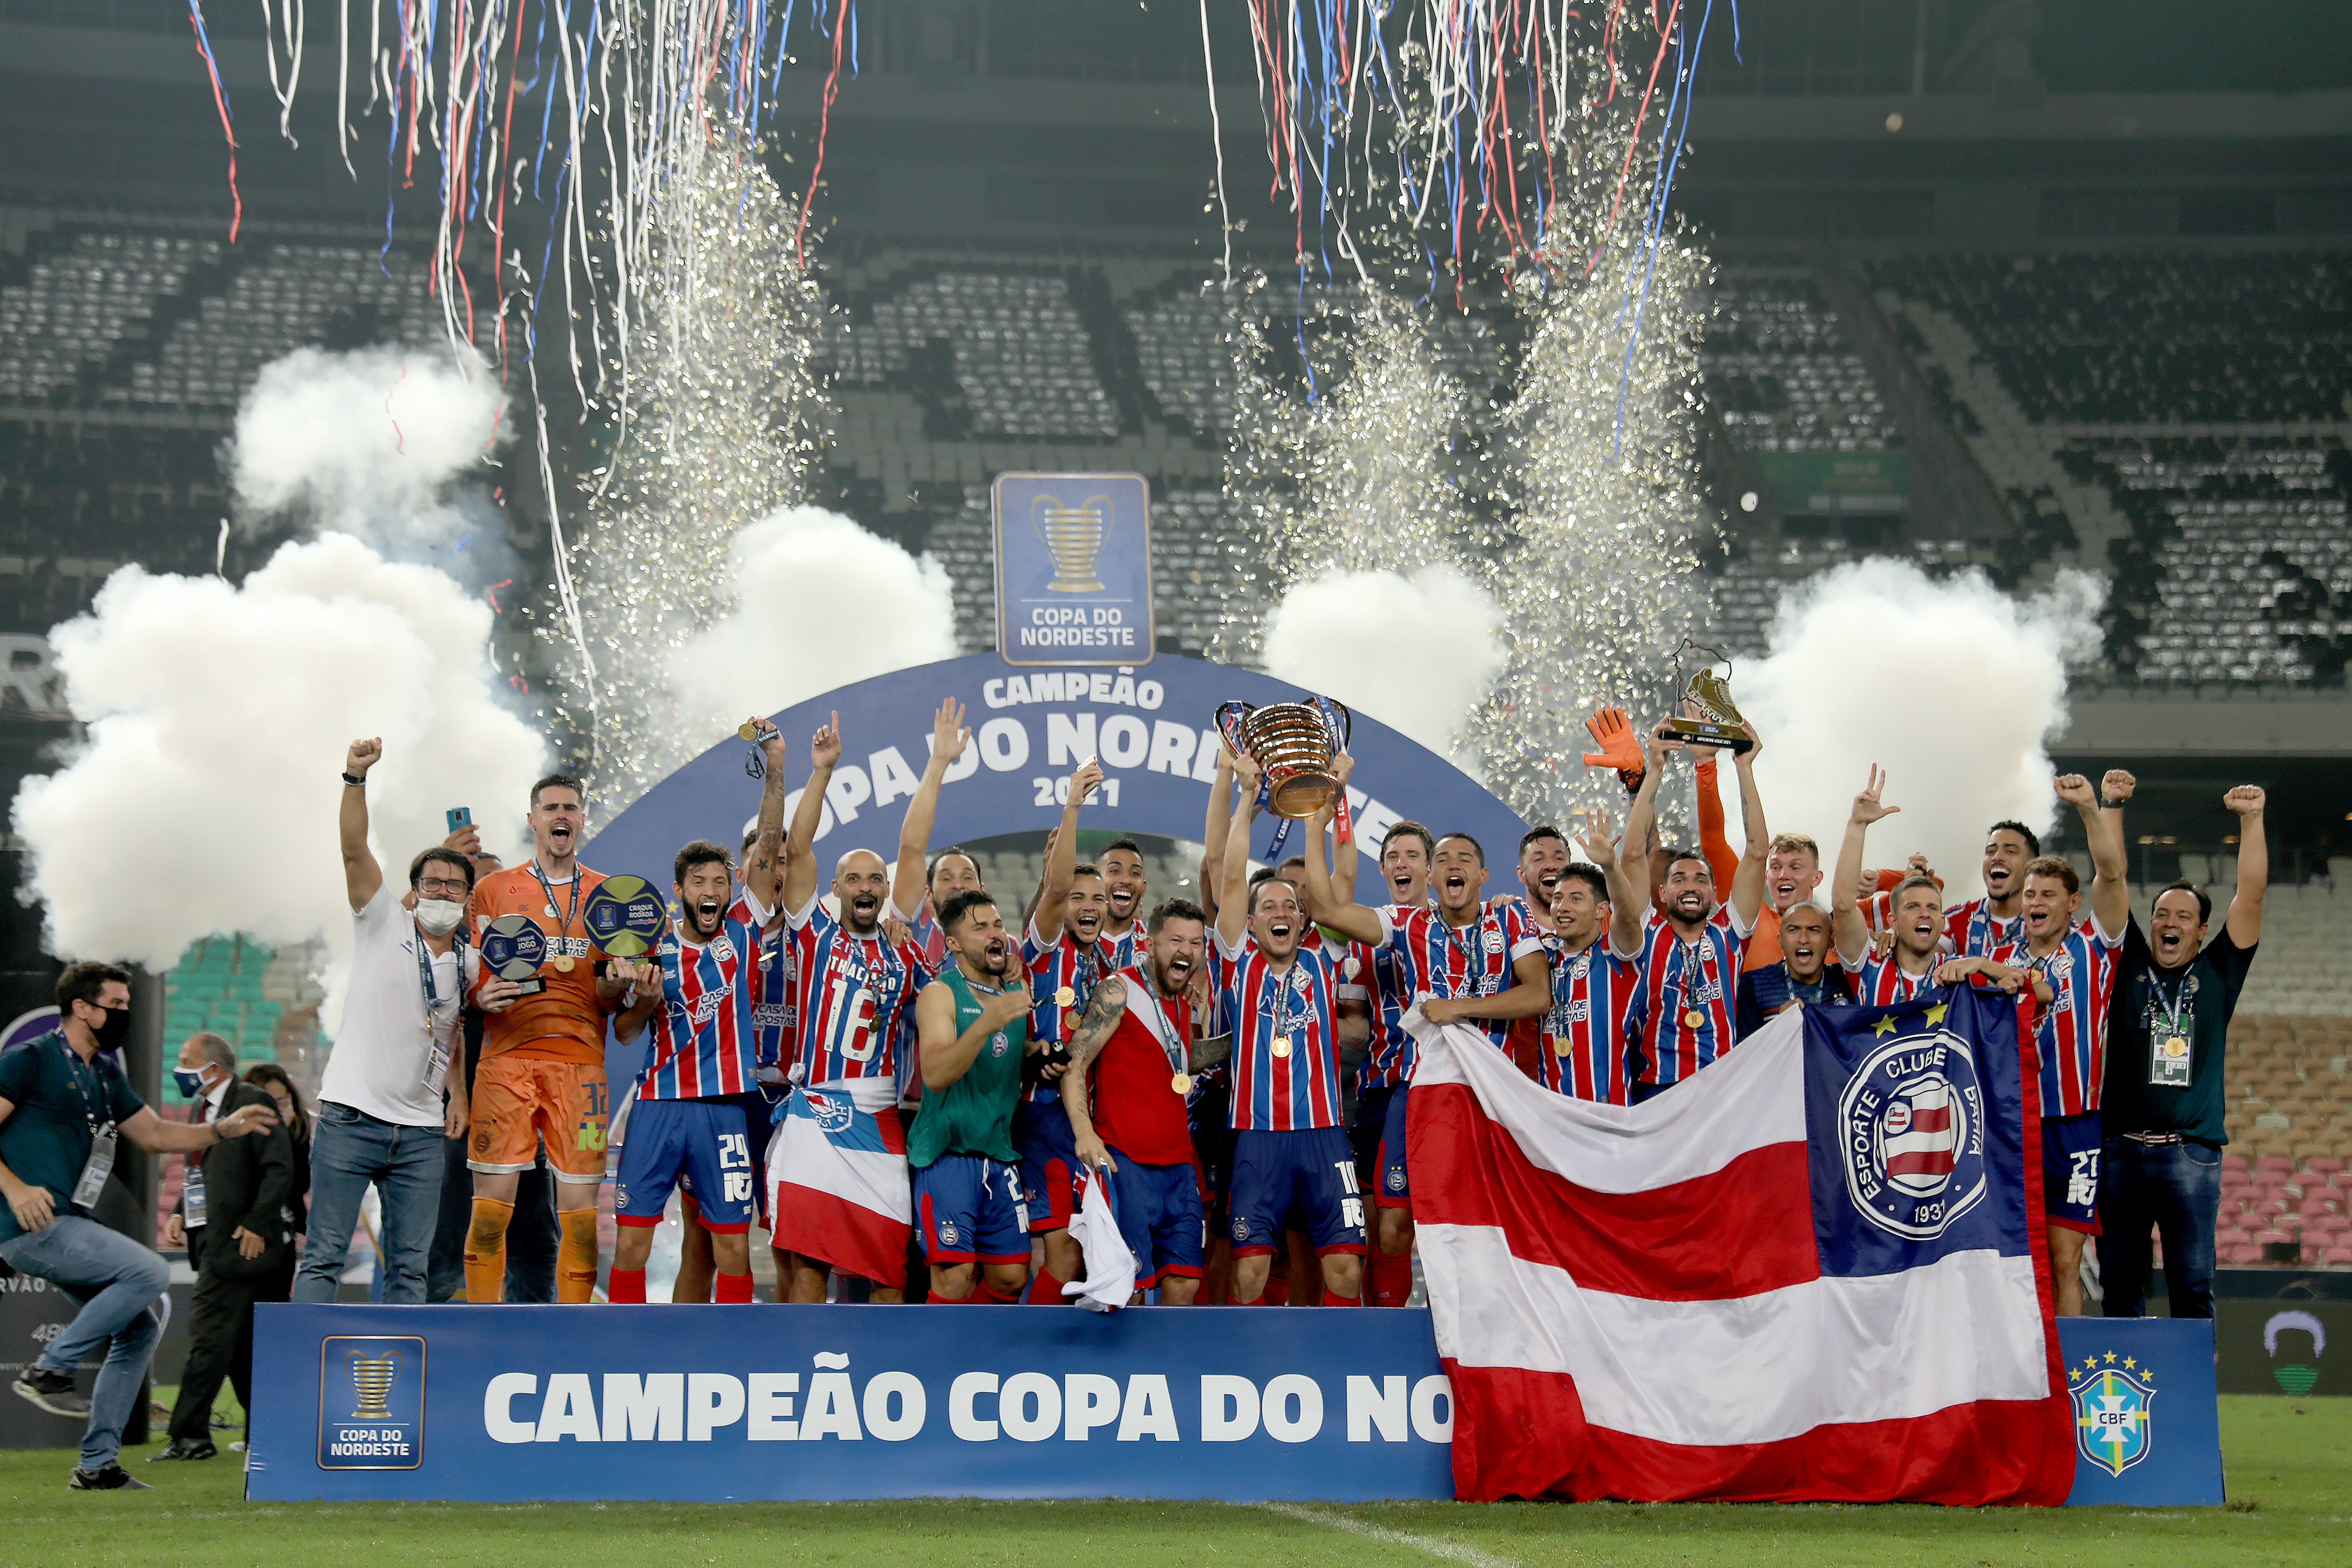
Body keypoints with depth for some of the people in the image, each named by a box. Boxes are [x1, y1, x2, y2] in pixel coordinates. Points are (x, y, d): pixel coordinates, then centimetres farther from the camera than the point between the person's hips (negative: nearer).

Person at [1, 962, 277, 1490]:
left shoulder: (104, 1075, 20)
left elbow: (155, 1134, 25)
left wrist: (222, 1129, 11)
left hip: (71, 1229, 9)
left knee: (141, 1329, 8)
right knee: (149, 1272, -22)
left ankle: (98, 1463, 11)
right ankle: (49, 1369, -14)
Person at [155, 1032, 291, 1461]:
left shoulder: (252, 1103, -10)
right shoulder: (204, 1108, 18)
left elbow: (279, 1169, -15)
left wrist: (256, 1224, -19)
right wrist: (180, 1213, 9)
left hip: (238, 1242, -9)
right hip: (211, 1241, 9)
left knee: (209, 1333, -11)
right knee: (240, 1343, 11)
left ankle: (190, 1435, -11)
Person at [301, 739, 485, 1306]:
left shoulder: (471, 963, 13)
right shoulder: (384, 921, 2)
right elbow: (354, 850, -12)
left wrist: (456, 1089, 10)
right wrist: (356, 779, -26)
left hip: (421, 1131, 4)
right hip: (352, 1116, -4)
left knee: (410, 1269, 3)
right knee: (323, 1258, -7)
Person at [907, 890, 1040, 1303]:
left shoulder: (1017, 988, 12)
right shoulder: (940, 994, -8)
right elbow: (935, 1075, -21)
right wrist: (986, 1024, -34)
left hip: (1001, 1154, 6)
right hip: (946, 1151, -6)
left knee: (1011, 1277, 5)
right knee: (955, 1276, -16)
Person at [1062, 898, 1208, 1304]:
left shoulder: (1185, 1002, 16)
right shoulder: (1119, 991, -5)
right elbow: (1074, 1065, -11)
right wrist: (1084, 1132, -23)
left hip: (1178, 1164, 7)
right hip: (1125, 1162, -7)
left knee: (1184, 1282, 2)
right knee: (1129, 1286, -10)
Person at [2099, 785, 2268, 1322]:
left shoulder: (2218, 973, 11)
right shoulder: (2129, 964, 13)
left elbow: (2251, 894, 4)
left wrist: (2251, 819, -2)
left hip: (2192, 1153, -1)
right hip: (2122, 1150, 1)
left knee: (2192, 1286, -3)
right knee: (2119, 1284, 3)